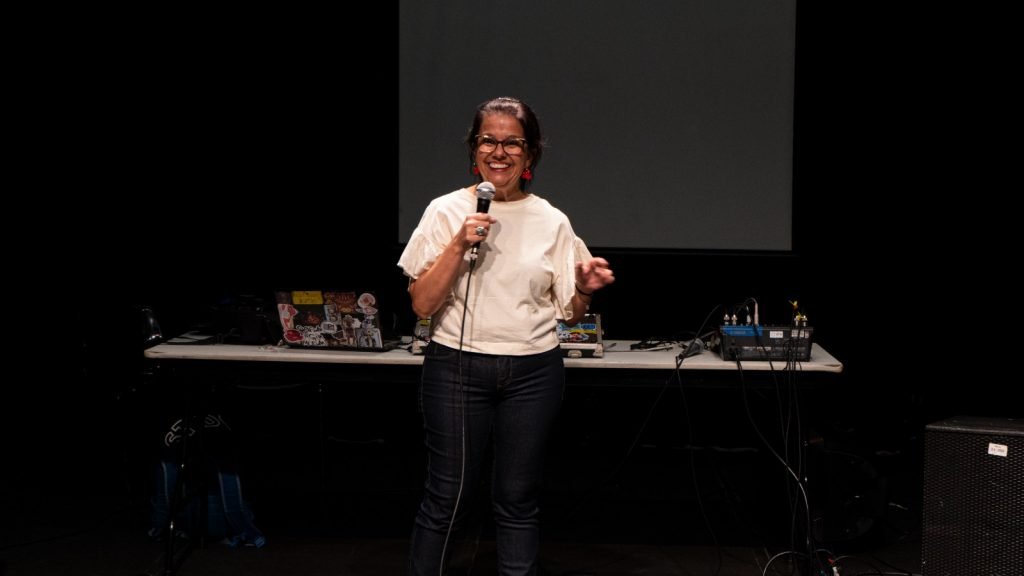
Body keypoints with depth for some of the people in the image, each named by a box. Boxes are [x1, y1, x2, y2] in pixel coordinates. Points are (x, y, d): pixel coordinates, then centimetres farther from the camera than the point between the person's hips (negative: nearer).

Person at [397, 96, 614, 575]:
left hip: (534, 372, 2)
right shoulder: (446, 211, -2)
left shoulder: (552, 222, 4)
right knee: (446, 499, 3)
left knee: (518, 502, 10)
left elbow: (569, 314, 9)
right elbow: (422, 304, -7)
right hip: (457, 367, -2)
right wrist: (458, 245, -17)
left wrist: (584, 290, -12)